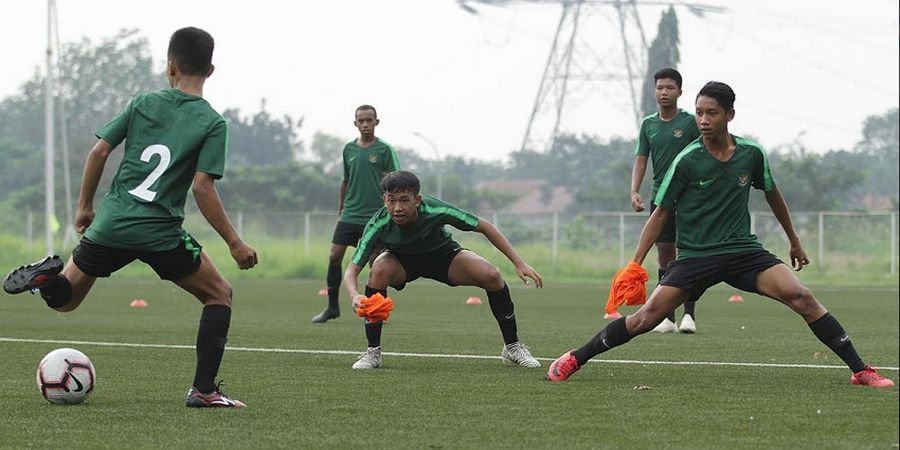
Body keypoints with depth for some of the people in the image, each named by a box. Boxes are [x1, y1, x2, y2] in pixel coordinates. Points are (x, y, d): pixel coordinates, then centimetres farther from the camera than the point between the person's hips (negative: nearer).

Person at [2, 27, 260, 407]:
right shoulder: (212, 123, -3)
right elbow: (202, 187, -11)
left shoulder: (143, 103, 8)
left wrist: (84, 206, 17)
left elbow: (100, 150, 4)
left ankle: (51, 276, -18)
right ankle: (203, 390, 5)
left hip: (111, 223, 3)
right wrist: (234, 243, -4)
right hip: (160, 233, -3)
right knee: (219, 294, 16)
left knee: (63, 300, 20)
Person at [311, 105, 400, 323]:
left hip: (375, 215, -4)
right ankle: (332, 307, 8)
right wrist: (340, 210, 18)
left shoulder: (384, 149, -3)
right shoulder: (349, 149, 10)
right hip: (350, 214, 4)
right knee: (334, 256, -3)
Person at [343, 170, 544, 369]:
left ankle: (512, 347, -1)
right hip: (401, 259, 0)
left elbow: (484, 227, -21)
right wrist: (354, 296, -55)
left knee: (491, 276, -23)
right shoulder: (377, 226, -34)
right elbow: (352, 270, -30)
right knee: (379, 270, -35)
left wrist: (519, 263, -23)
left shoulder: (435, 210, -34)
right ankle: (373, 352, -21)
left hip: (442, 254, 0)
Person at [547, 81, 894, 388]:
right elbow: (661, 213, -1)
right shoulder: (686, 161, -8)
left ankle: (860, 370, -11)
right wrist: (636, 263, -8)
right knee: (647, 317, -13)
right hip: (695, 256, -2)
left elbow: (772, 195, 19)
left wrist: (794, 241, 27)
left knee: (801, 297, -17)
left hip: (743, 250, 2)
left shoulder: (751, 154, 0)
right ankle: (575, 359, 2)